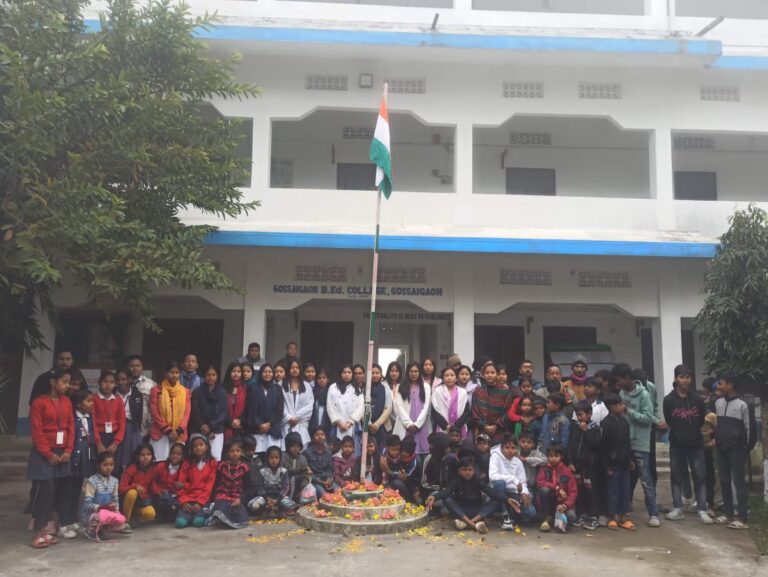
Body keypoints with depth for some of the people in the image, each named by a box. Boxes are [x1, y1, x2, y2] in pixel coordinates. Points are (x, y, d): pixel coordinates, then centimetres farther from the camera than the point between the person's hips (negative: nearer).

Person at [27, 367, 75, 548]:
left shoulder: (67, 402, 8)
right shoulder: (39, 402, -8)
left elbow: (71, 427, 7)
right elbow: (37, 431, -10)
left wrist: (68, 450, -3)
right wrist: (48, 454, -13)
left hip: (62, 453, 5)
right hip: (43, 454, -5)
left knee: (58, 490, 5)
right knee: (44, 490, -7)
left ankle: (48, 528, 16)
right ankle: (39, 533, -1)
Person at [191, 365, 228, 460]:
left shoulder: (222, 393, 8)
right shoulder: (197, 392, 6)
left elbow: (224, 412, 1)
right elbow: (195, 412, 1)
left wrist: (211, 426, -10)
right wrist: (203, 426, -11)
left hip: (217, 431, 1)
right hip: (199, 431, 0)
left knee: (216, 459, -5)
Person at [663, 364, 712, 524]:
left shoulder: (697, 399, 1)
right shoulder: (669, 400, -3)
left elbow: (702, 421, 9)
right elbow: (668, 422, 1)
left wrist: (694, 432, 5)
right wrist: (679, 433, -1)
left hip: (696, 444, 1)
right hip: (676, 445, -1)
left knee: (699, 477, 2)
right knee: (676, 477, 5)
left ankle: (702, 510, 7)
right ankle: (677, 508, 13)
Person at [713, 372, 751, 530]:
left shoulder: (742, 405, -6)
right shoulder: (718, 403, 8)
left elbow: (747, 428, -2)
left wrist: (745, 450, -3)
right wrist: (714, 439, 8)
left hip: (736, 448, -5)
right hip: (721, 448, 5)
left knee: (738, 482, -4)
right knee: (724, 481, 9)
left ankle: (742, 518, -2)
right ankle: (729, 514, 17)